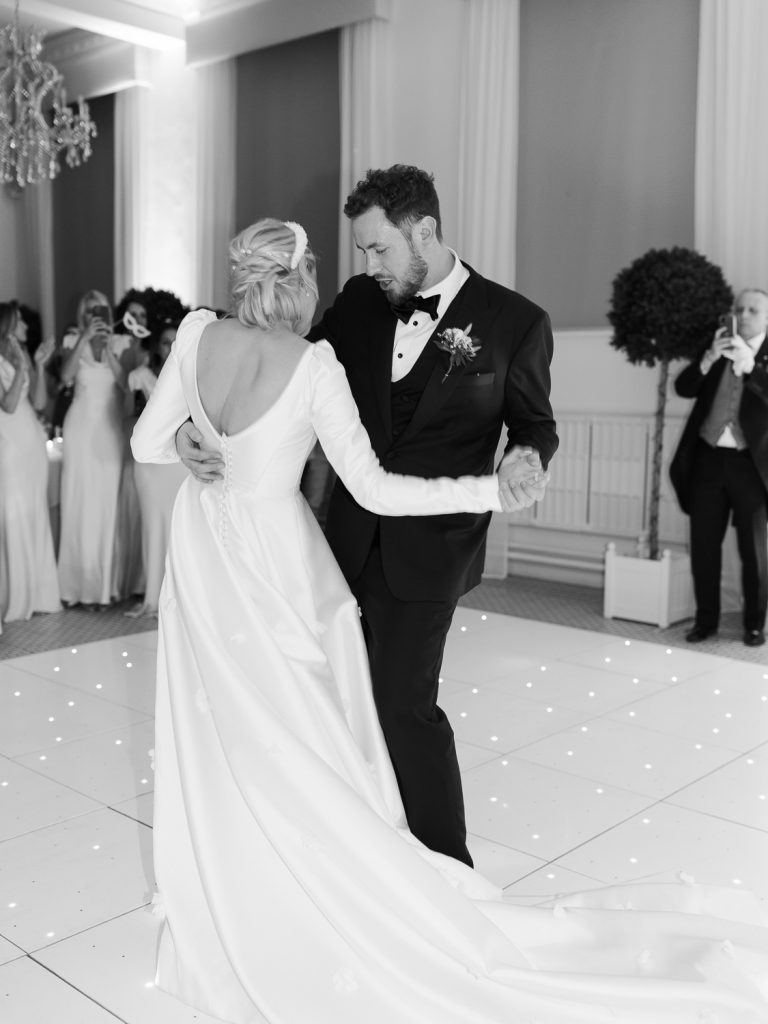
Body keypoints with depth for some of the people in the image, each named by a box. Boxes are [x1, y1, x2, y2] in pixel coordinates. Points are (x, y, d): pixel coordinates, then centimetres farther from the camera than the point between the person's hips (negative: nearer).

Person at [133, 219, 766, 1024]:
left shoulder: (198, 332, -8)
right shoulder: (313, 366, -18)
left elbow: (147, 443, -1)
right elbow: (373, 490, -18)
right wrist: (489, 491, -16)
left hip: (203, 558, 4)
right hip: (272, 565, -4)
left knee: (216, 741, 20)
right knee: (293, 753, 10)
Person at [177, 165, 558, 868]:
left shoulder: (515, 322, -8)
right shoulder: (360, 301, 2)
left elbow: (535, 422, 3)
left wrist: (528, 458, -21)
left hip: (427, 551, -5)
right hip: (350, 538, 5)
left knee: (405, 702, -1)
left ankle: (448, 862, 20)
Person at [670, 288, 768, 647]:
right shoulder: (718, 347, 10)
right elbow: (684, 387, 1)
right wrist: (709, 358, -15)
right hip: (709, 458, 3)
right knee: (703, 544, 6)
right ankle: (706, 618, 17)